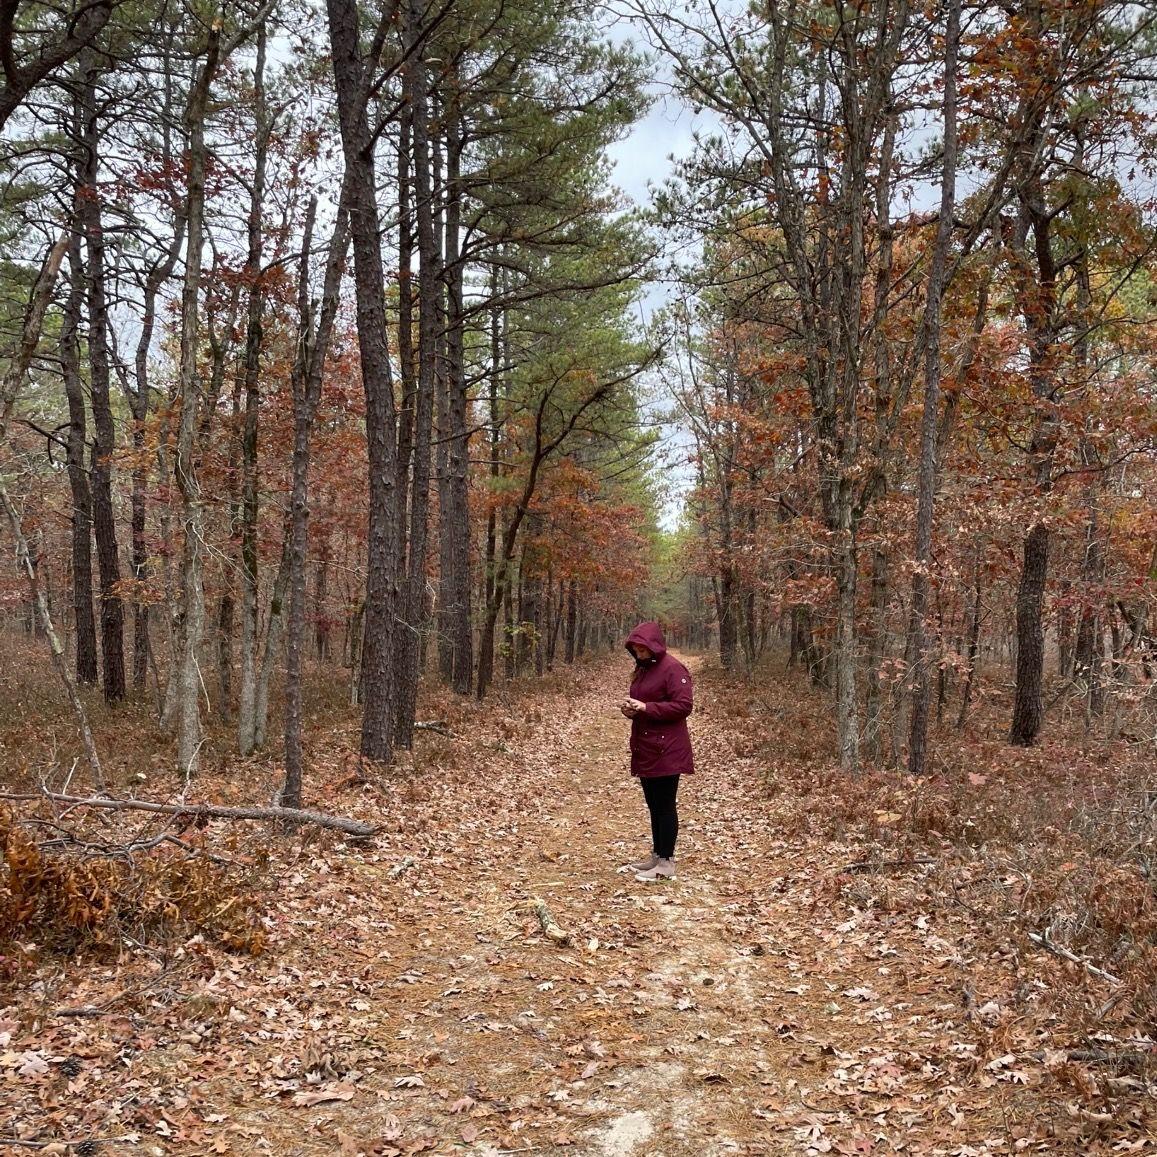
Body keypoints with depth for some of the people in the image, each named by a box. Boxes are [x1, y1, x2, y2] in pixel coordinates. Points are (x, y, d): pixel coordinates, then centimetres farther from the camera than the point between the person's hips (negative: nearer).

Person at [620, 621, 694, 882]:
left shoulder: (673, 669, -13)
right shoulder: (642, 669, 14)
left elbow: (683, 705, -19)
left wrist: (645, 708, -23)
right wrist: (630, 708, 2)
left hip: (666, 750, -9)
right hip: (645, 748, 9)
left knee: (665, 805, -3)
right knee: (653, 805, 15)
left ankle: (666, 863, 3)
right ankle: (657, 855, 24)